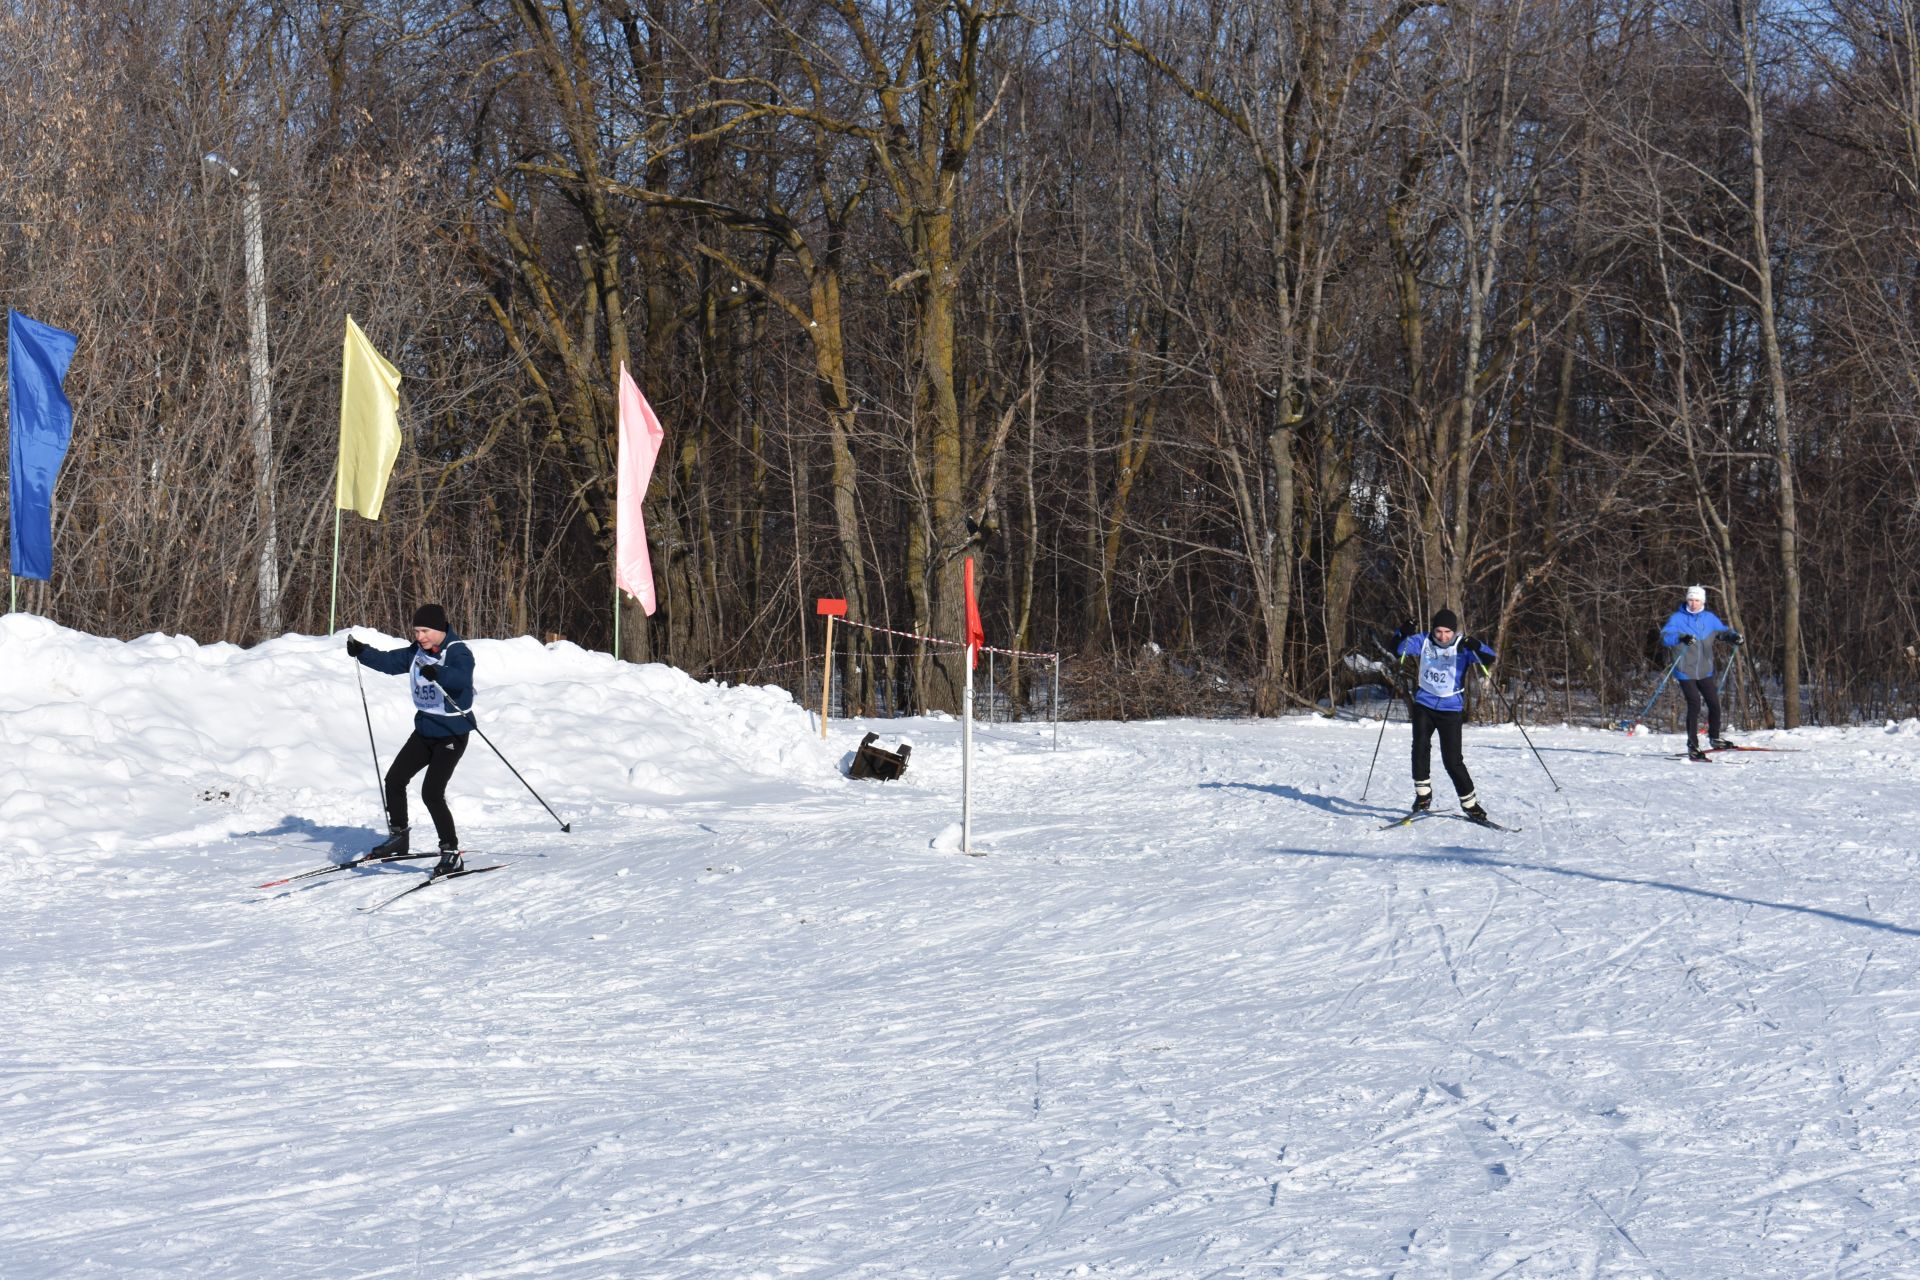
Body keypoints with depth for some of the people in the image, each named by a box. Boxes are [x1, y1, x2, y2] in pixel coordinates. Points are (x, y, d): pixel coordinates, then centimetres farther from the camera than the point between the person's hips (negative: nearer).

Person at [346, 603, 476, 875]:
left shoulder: (458, 652, -18)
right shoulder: (417, 652, 4)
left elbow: (462, 678, -37)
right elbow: (389, 661, 5)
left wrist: (438, 674, -56)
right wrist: (362, 652, -11)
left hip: (452, 733, -8)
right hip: (425, 730, 8)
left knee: (432, 792, -15)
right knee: (394, 780, 10)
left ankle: (451, 853, -7)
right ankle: (398, 838, 27)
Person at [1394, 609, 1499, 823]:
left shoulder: (1462, 646, -9)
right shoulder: (1423, 641, -2)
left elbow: (1489, 659, -20)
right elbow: (1399, 649, -8)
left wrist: (1477, 648, -41)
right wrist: (1404, 635, -28)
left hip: (1450, 708, -2)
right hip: (1424, 704, 2)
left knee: (1452, 759, -3)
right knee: (1420, 746, -16)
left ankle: (1469, 803, 10)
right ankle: (1423, 794, 0)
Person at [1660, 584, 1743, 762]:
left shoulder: (1709, 618, 6)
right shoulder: (1678, 618, -8)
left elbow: (1723, 630, 17)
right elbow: (1665, 636, -20)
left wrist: (1733, 636, -6)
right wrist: (1681, 638, -39)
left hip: (1705, 671, 5)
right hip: (1686, 672, -5)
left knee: (1714, 703, 5)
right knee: (1694, 705, -13)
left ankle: (1714, 738, 28)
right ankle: (1693, 747, -6)